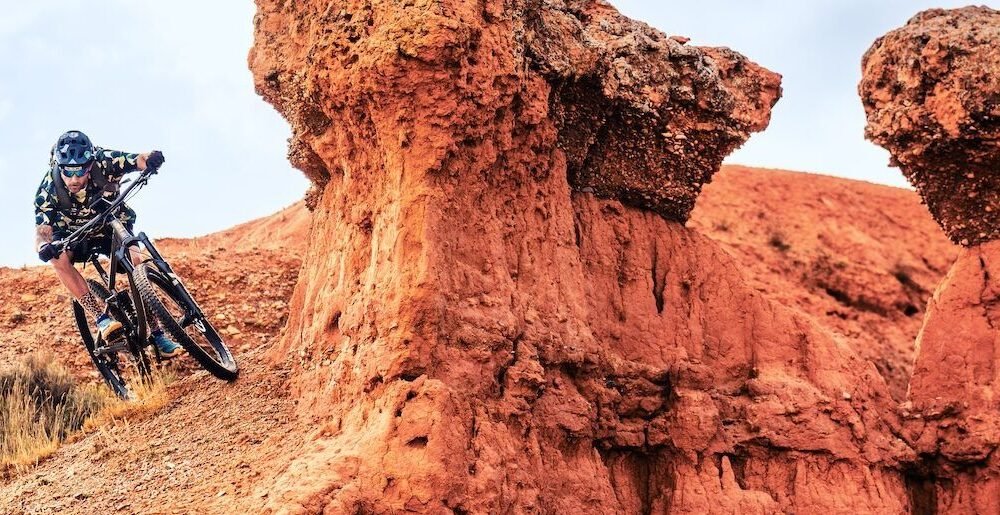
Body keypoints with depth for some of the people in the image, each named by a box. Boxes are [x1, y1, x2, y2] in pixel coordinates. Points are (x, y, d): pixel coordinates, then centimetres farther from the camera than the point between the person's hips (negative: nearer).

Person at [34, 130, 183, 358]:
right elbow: (41, 230, -30)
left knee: (135, 261, -27)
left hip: (111, 226, 0)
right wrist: (44, 246, -54)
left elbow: (138, 161, -34)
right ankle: (102, 318, -33)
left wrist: (150, 159, -59)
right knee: (59, 258, -33)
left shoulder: (103, 162, -29)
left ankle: (157, 334, -19)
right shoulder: (49, 189, -28)